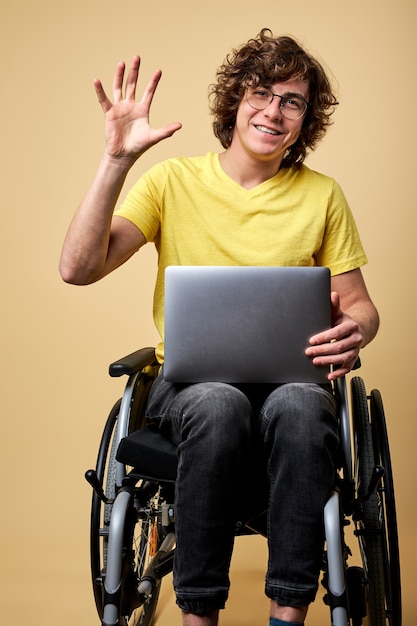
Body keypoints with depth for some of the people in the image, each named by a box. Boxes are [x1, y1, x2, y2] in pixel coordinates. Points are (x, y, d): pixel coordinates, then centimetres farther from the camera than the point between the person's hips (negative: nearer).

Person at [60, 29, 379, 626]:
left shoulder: (322, 196, 8)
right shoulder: (173, 180, 3)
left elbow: (360, 305, 12)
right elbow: (78, 268, -8)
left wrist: (353, 331, -14)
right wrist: (117, 158, -16)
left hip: (287, 379, 1)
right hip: (188, 379, -1)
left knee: (299, 404, -35)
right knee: (218, 403, -36)